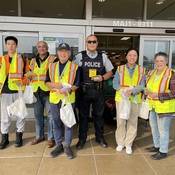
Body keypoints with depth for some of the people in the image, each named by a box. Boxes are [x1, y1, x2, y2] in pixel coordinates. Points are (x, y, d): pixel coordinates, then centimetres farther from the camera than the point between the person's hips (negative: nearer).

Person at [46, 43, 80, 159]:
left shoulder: (74, 66, 2)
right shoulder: (52, 66, 11)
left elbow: (76, 84, -1)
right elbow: (47, 82, 9)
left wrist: (69, 89, -20)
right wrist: (55, 85, -11)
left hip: (68, 98, -3)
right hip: (54, 98, 3)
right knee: (56, 122, 11)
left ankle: (67, 146, 18)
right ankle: (59, 144, 25)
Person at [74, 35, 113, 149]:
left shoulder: (103, 57, 5)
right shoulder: (79, 56, 0)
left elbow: (110, 72, 10)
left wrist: (102, 77, -8)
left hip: (98, 90, 1)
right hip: (84, 90, -1)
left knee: (99, 114, 13)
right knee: (83, 115, 9)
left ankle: (100, 137, 32)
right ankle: (82, 139, 26)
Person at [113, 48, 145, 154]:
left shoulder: (141, 70, 4)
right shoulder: (120, 69, 4)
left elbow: (142, 86, -3)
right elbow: (115, 84, -2)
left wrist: (132, 91, -21)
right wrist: (124, 90, -19)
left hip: (135, 99, 1)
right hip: (121, 98, 0)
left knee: (132, 122, 6)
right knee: (120, 122, 6)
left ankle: (128, 144, 22)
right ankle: (120, 143, 23)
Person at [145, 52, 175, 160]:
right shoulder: (151, 73, 6)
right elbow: (148, 86, 20)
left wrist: (158, 95, -22)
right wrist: (147, 91, -3)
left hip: (164, 107, -7)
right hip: (153, 106, 8)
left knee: (163, 130, 3)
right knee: (154, 127, 20)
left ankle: (163, 151, 22)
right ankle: (157, 146, 39)